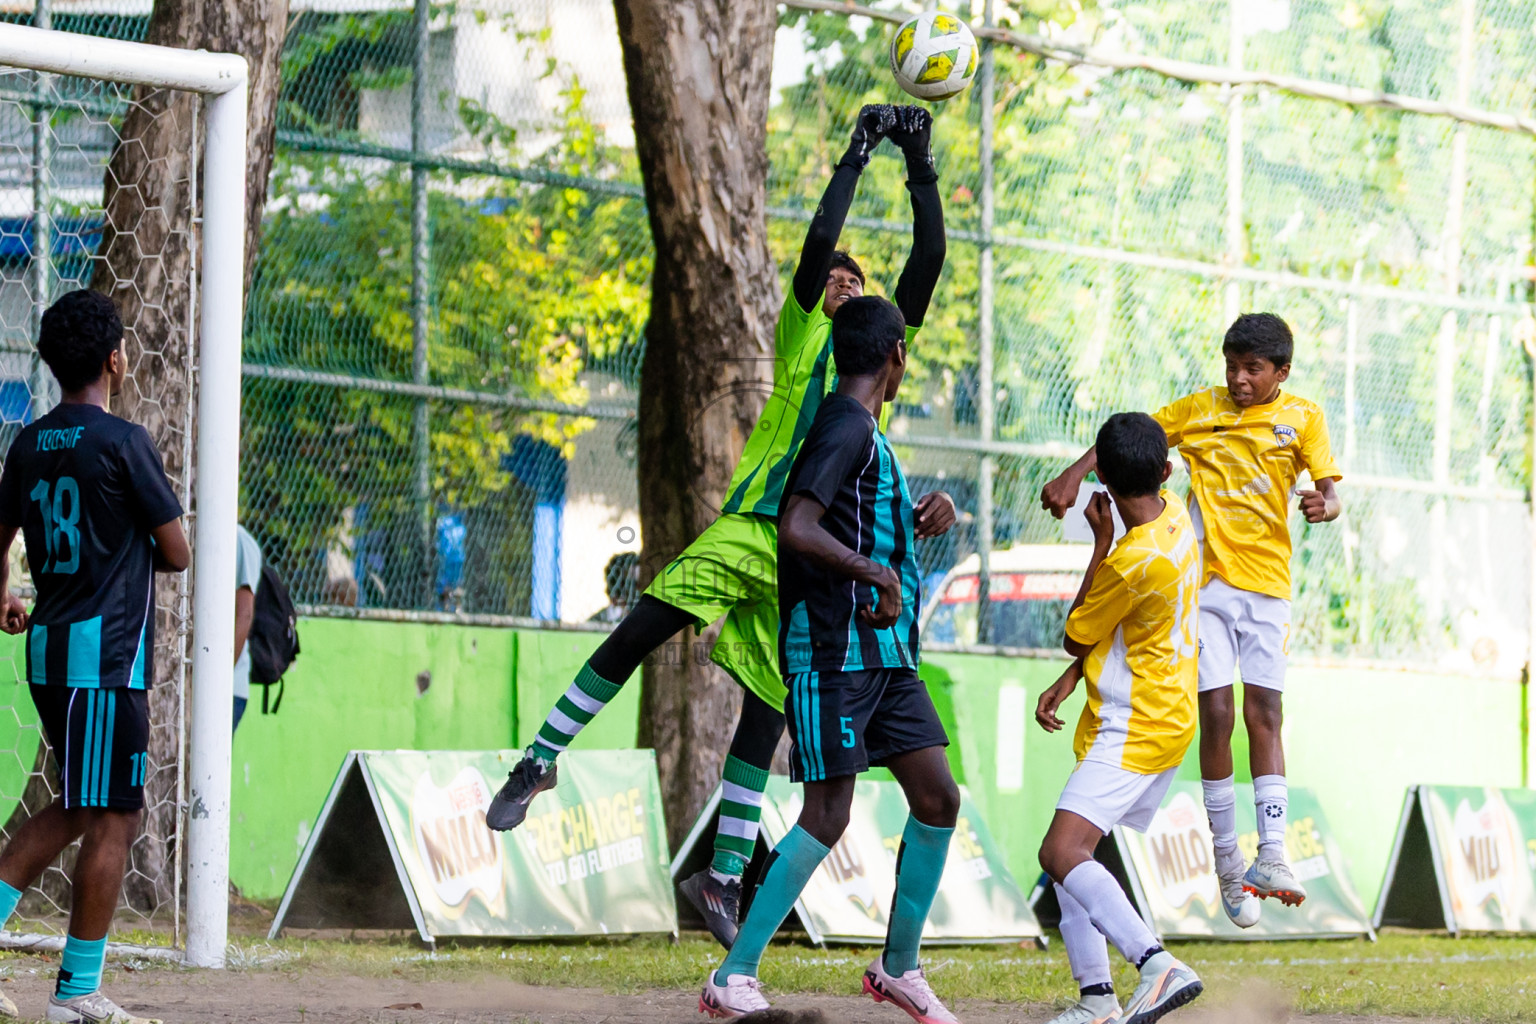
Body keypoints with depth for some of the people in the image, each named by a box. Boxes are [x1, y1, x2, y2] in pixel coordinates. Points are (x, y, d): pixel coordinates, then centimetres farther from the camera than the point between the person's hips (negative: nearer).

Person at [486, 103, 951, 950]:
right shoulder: (801, 333, 9)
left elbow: (929, 254, 13)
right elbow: (819, 241, -3)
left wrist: (920, 165, 9)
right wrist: (856, 156, 0)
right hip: (754, 523, -3)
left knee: (768, 709, 2)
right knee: (642, 628, -17)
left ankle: (724, 878, 6)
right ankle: (539, 763, -5)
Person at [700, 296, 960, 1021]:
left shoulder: (863, 431, 18)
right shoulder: (847, 427, -13)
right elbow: (795, 528, -26)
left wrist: (916, 529, 26)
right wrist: (875, 571, -30)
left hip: (885, 652, 10)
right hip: (832, 652, -10)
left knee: (937, 798, 6)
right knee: (828, 815, -11)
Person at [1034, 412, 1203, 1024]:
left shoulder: (1133, 560, -25)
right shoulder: (1174, 517, 3)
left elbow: (1075, 637, -7)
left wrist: (1100, 544, -3)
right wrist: (1069, 681, 11)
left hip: (1135, 730, -10)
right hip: (1165, 715, 10)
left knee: (1063, 854, -22)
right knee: (1069, 854, 13)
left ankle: (1157, 966, -32)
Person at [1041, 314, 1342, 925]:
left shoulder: (1302, 418, 5)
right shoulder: (1199, 410, 7)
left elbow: (1328, 487, -4)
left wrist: (1325, 504, -27)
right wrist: (1075, 474, -4)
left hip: (1268, 583, 0)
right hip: (1207, 582, 0)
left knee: (1263, 714, -6)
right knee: (1216, 714, -6)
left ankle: (1271, 856, -11)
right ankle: (1227, 863, 1)